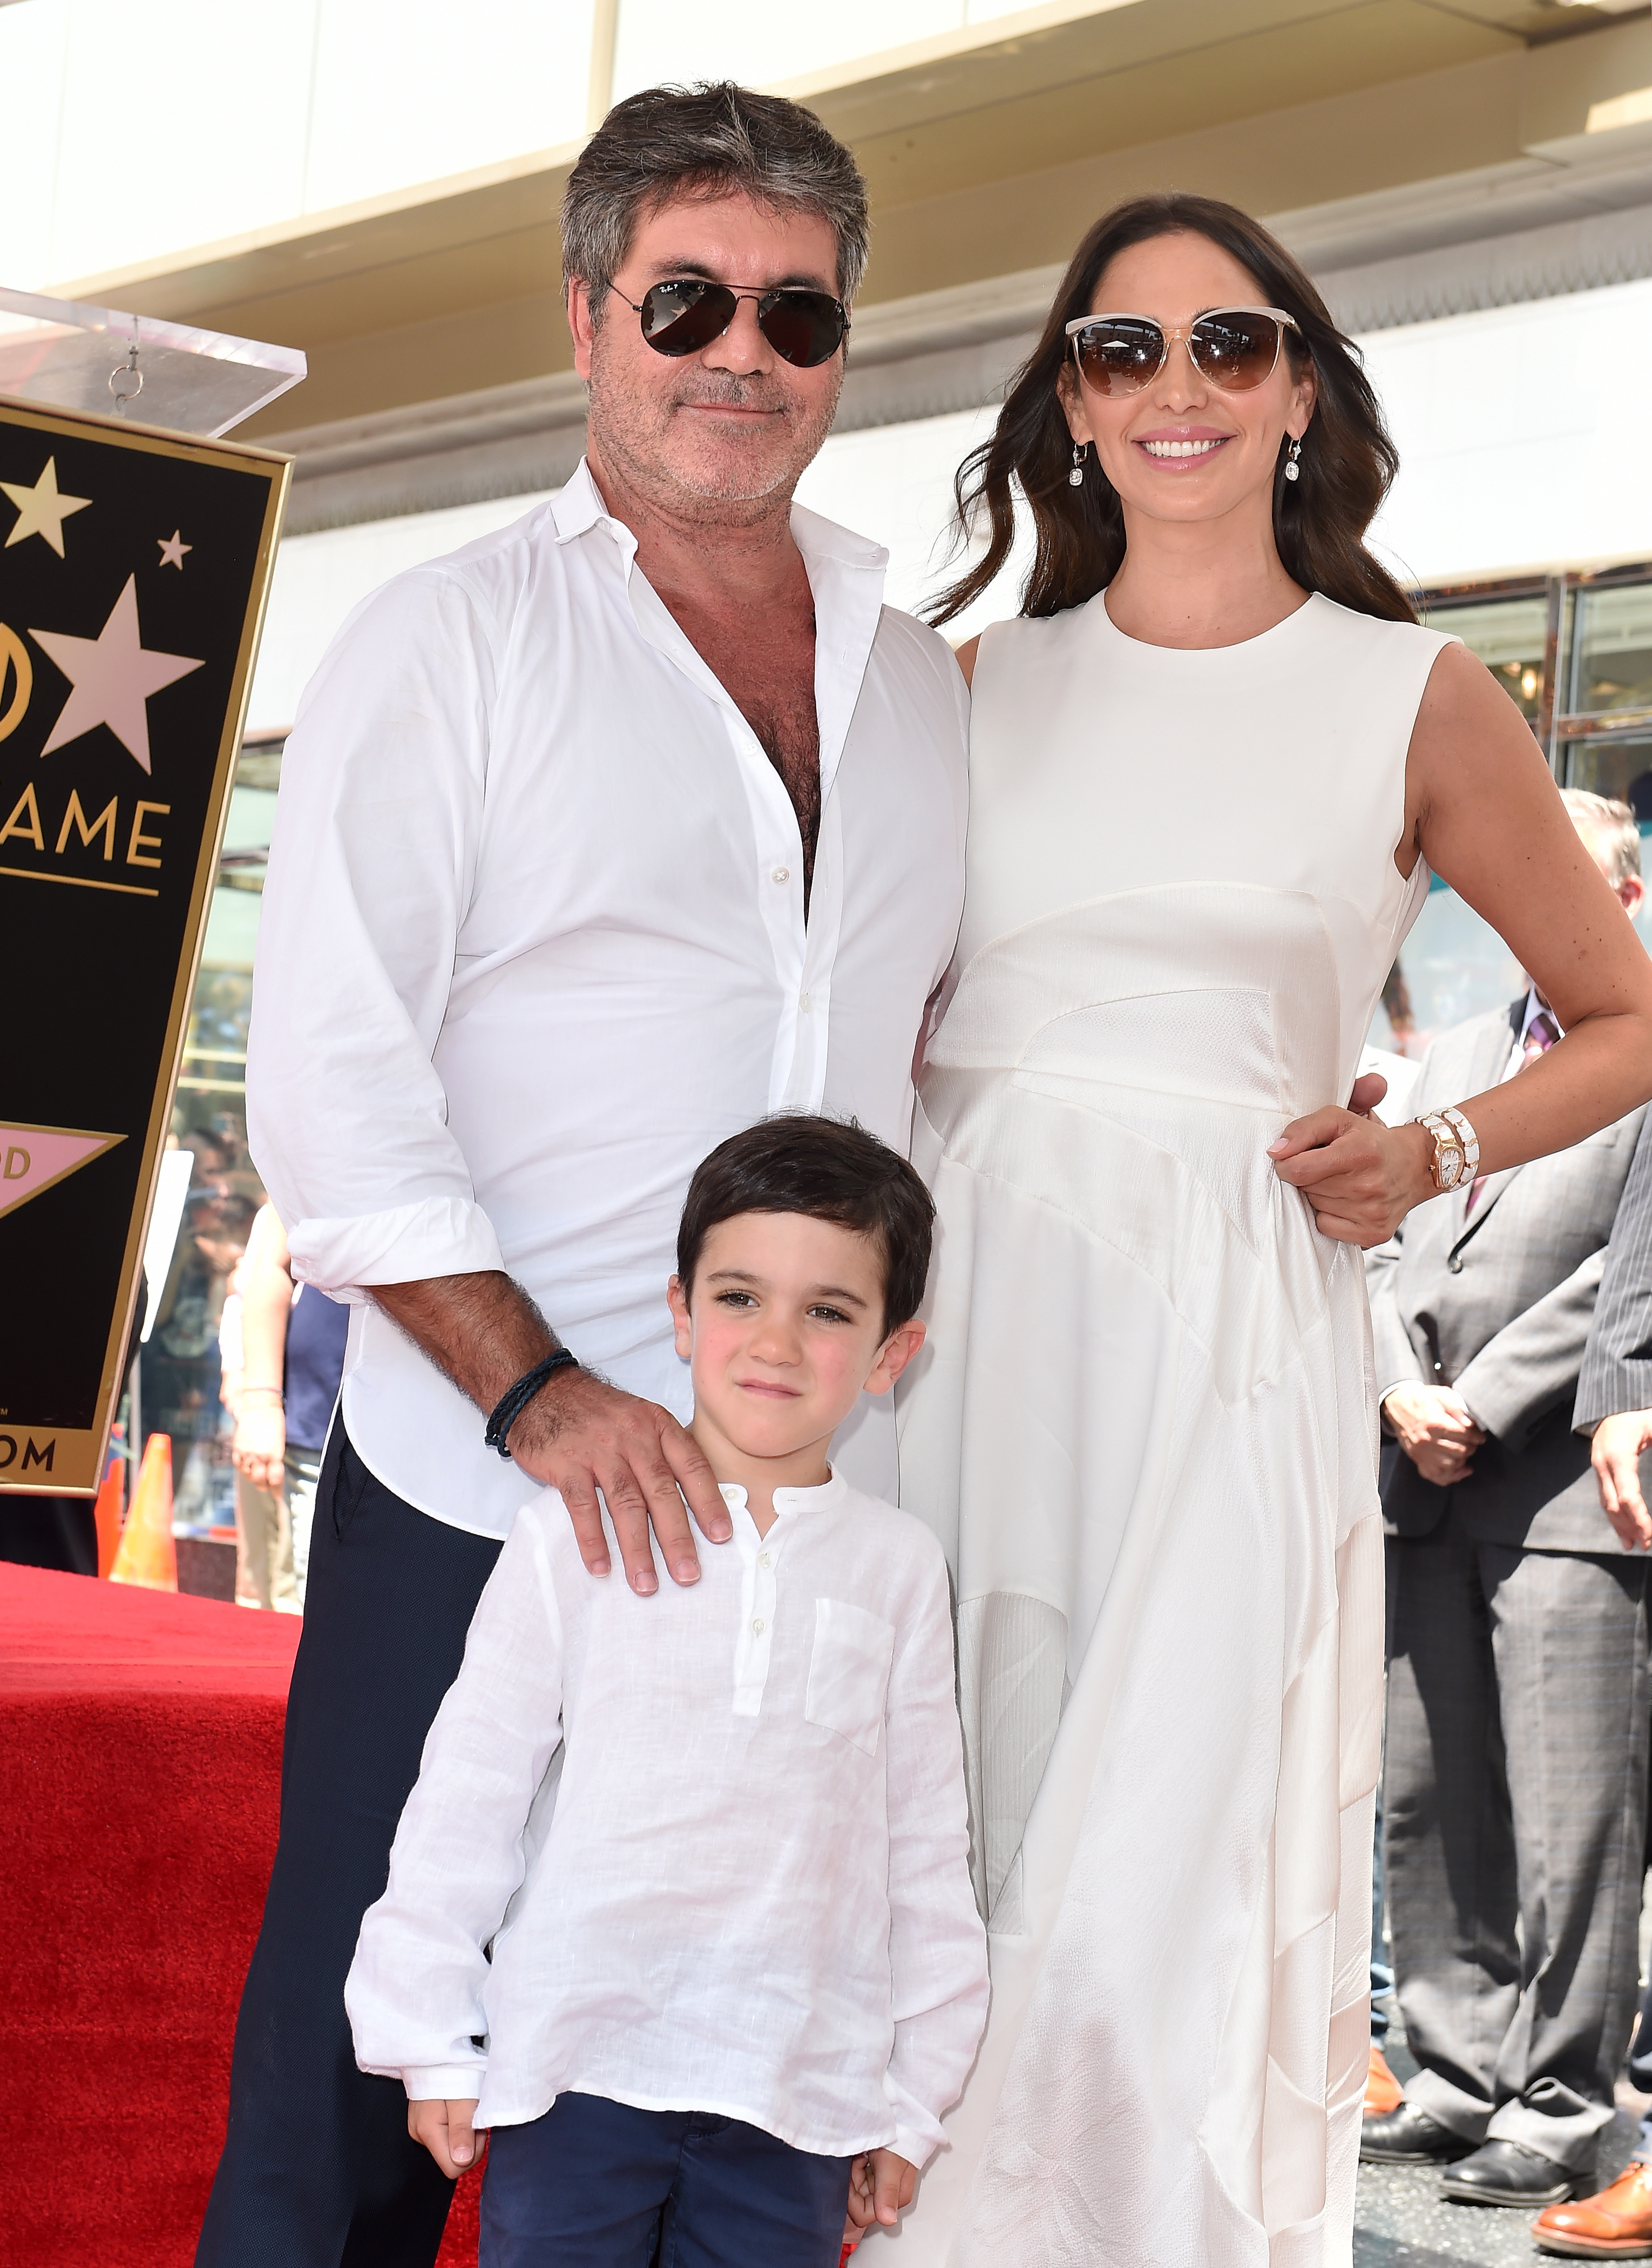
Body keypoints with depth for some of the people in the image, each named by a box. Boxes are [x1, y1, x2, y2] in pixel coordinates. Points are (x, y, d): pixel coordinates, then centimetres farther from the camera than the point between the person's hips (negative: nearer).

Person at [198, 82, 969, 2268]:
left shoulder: (922, 681, 14)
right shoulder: (451, 641, 0)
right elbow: (326, 1071, -8)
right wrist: (539, 1392, -17)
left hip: (823, 1511, 4)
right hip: (482, 1504, -4)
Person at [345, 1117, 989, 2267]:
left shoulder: (899, 1567, 5)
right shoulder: (579, 1532, 0)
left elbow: (927, 1843, 10)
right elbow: (470, 1787, 4)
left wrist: (916, 2097, 12)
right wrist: (432, 2039, 3)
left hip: (797, 2090, 1)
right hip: (575, 2064, -1)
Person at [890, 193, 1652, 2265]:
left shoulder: (1412, 699, 7)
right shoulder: (987, 684, 13)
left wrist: (1437, 1158, -1)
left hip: (1229, 1335, -2)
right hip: (964, 1312, 3)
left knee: (1149, 1919, -10)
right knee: (946, 1880, 3)